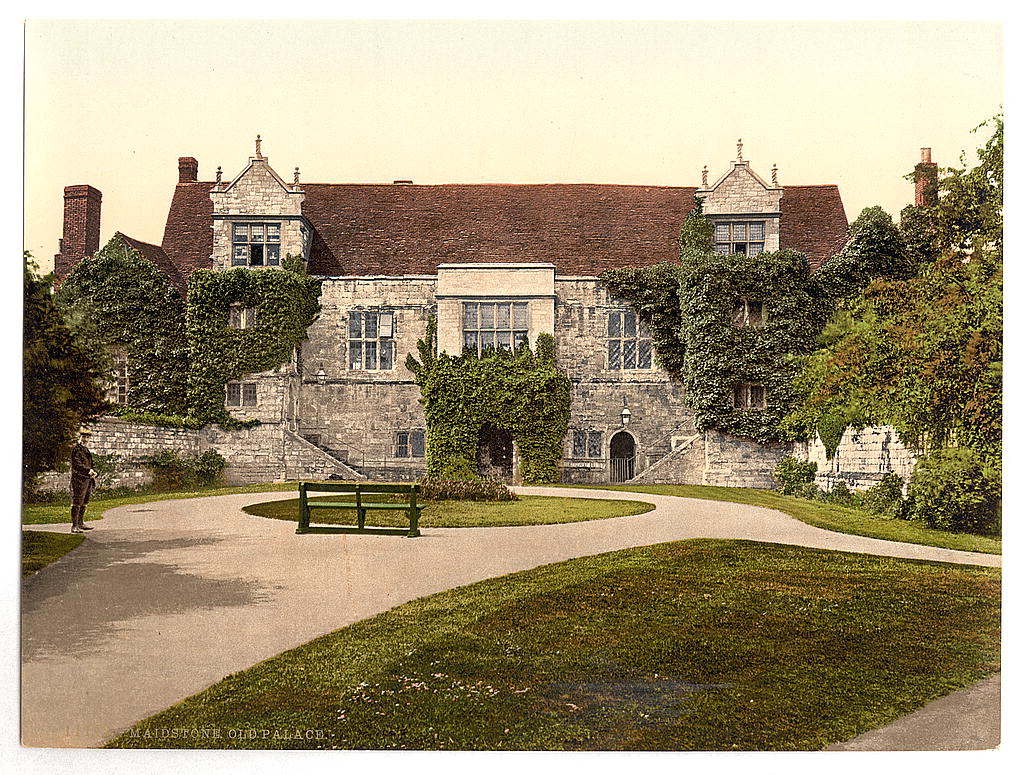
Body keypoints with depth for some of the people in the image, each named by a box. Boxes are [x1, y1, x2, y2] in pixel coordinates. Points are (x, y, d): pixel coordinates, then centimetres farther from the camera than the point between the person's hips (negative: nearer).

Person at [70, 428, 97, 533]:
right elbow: (76, 465, -18)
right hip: (78, 479, -9)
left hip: (87, 480, 9)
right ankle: (74, 526, -9)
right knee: (77, 503, -9)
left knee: (83, 503, 15)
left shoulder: (86, 449, 19)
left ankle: (80, 524, 23)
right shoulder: (76, 449, -9)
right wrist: (88, 471, -26)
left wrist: (93, 472, 6)